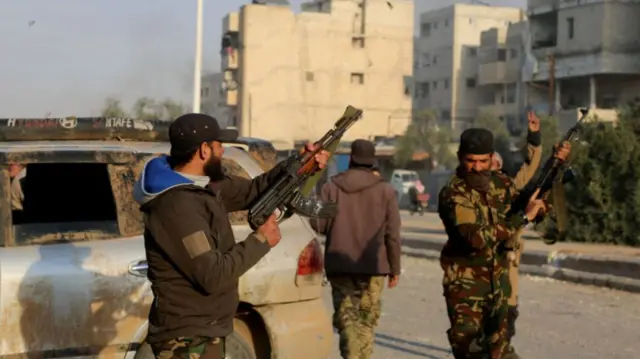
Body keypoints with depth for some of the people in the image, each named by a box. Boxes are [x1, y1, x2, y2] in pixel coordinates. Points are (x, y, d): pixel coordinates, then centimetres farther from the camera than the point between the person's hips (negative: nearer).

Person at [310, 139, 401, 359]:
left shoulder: (332, 187, -1)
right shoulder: (385, 190, -2)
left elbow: (317, 224, -5)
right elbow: (392, 234, -2)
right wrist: (395, 268, 5)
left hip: (339, 267, 0)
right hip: (372, 267, 0)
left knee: (346, 317, 3)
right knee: (366, 320, 11)